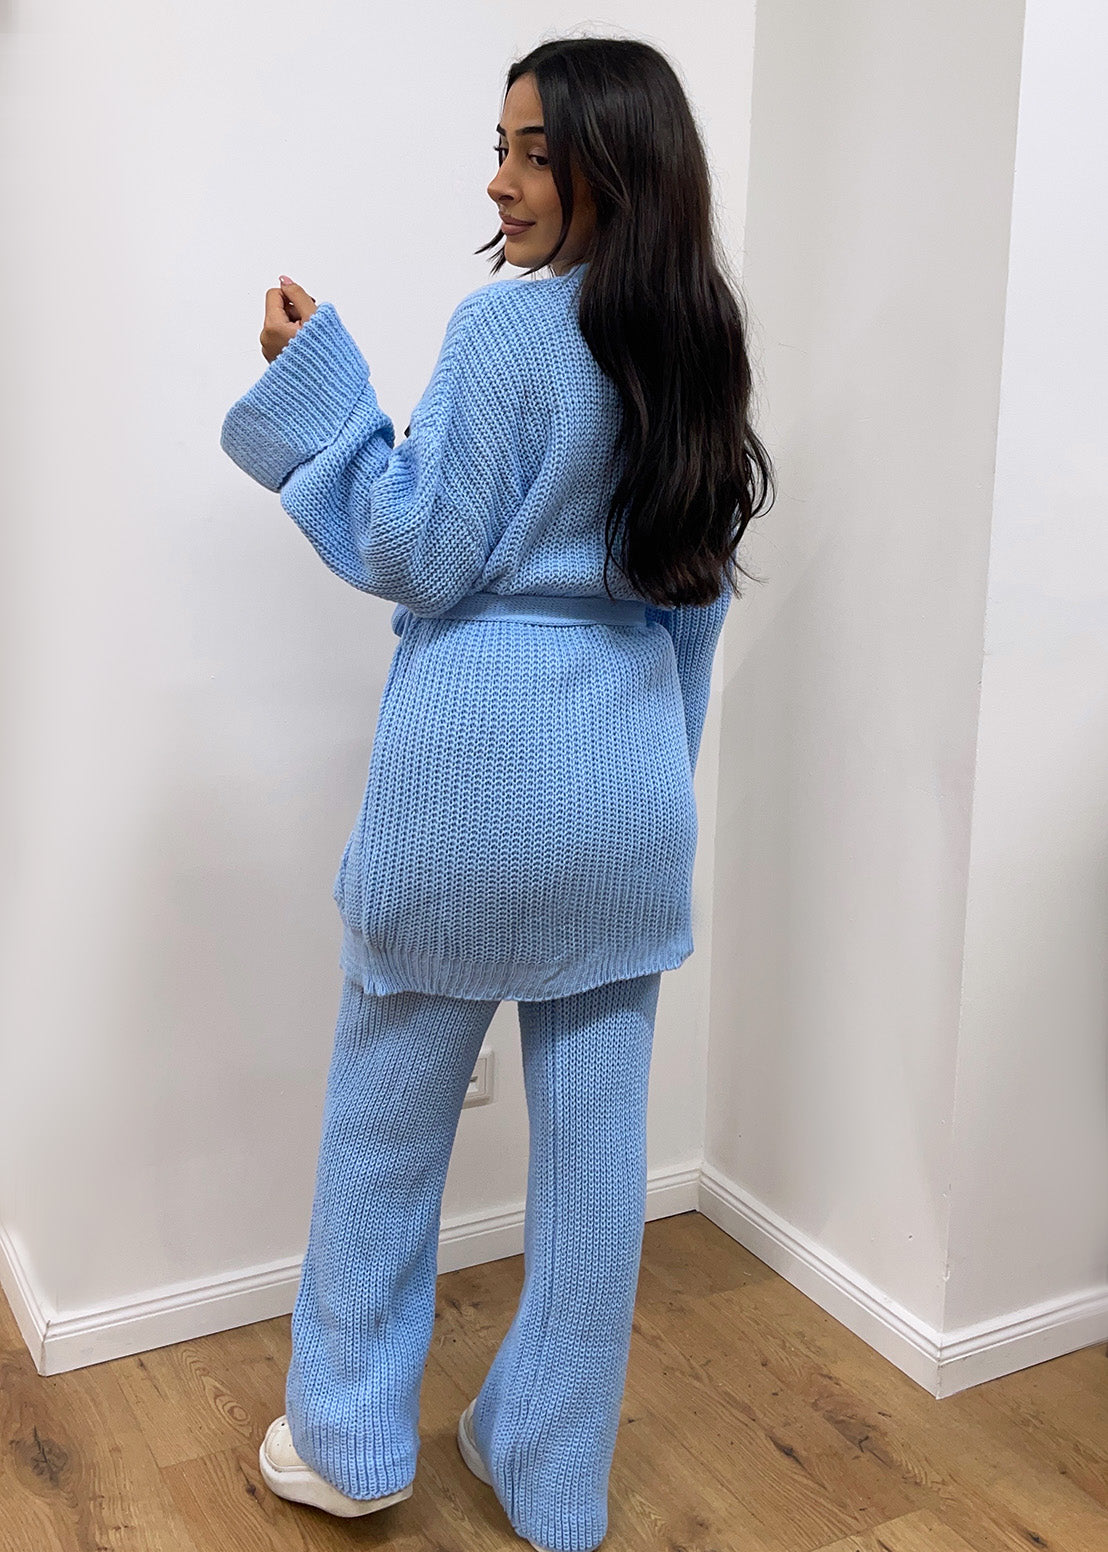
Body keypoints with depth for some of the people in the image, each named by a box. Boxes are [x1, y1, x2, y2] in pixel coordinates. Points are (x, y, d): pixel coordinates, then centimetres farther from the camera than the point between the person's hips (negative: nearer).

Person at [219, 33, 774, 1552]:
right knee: (595, 1134, 12)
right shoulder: (698, 346, 10)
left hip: (477, 760, -6)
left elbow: (421, 557, -12)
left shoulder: (506, 329, -12)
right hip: (634, 773, 6)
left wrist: (318, 381, -6)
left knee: (387, 1120, 13)